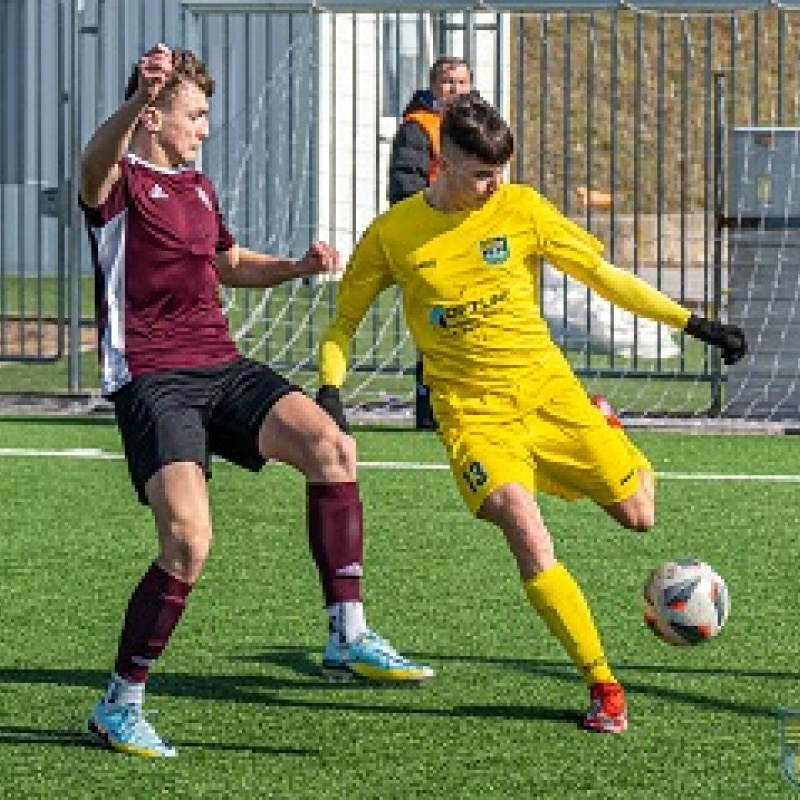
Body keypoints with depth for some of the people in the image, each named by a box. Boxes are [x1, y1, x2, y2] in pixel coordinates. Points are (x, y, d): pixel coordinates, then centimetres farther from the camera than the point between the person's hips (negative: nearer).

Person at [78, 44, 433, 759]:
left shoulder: (199, 188, 21)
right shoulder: (123, 181, -4)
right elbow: (94, 168, -32)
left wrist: (298, 266, 19)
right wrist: (141, 98, -52)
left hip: (224, 369, 7)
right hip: (152, 379, -7)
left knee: (332, 447, -18)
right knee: (188, 542, -21)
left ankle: (348, 638, -14)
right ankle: (120, 705, -3)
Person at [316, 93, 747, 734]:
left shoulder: (520, 207, -2)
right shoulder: (392, 234, -4)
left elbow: (600, 273, 3)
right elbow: (343, 324, 7)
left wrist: (694, 324, 0)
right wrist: (330, 390, -11)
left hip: (546, 386, 2)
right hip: (471, 410, -2)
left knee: (639, 515, 0)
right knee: (526, 533, -25)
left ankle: (604, 435, 37)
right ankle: (603, 686, -17)